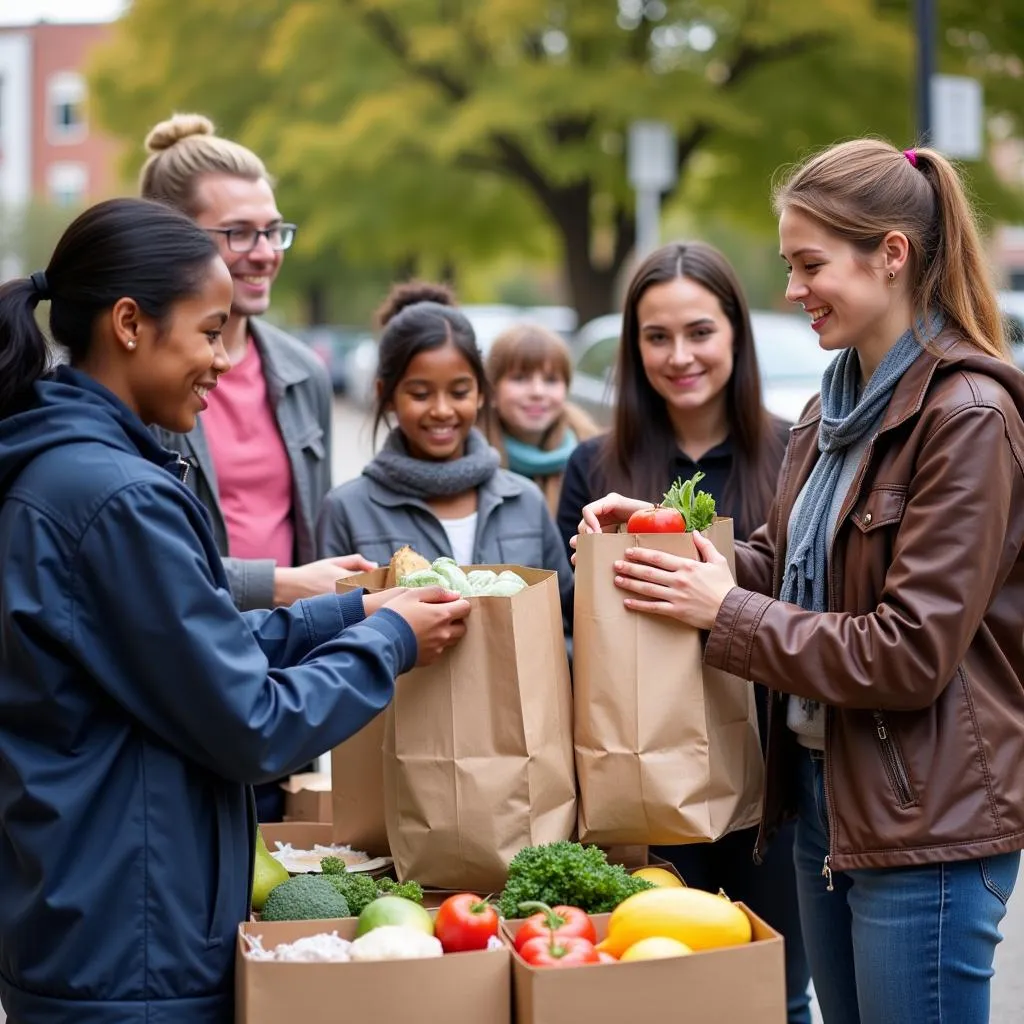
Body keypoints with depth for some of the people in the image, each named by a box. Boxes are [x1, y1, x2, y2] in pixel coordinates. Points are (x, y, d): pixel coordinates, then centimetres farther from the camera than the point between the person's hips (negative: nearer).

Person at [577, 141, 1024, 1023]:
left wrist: (726, 613, -16)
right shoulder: (839, 405, 10)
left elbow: (912, 652, -21)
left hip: (924, 823, -8)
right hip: (822, 787, 9)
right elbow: (788, 568, 14)